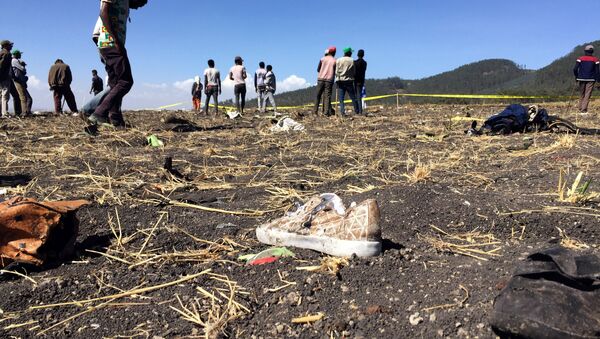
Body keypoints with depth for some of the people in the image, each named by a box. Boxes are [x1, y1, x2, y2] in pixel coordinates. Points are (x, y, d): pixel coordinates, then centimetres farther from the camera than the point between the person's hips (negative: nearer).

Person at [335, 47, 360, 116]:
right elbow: (354, 72, 3)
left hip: (340, 81, 0)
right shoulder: (352, 61, 0)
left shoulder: (338, 60, 2)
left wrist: (338, 78, 11)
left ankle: (342, 112, -9)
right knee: (353, 97, 8)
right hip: (349, 81, 0)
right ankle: (357, 111, 13)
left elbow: (336, 71, -2)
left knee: (341, 98, 2)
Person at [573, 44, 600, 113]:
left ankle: (580, 108, 18)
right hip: (591, 79, -2)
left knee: (582, 94, 16)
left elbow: (575, 69, -7)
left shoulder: (580, 59, 0)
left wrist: (576, 77, 8)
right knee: (587, 95, -2)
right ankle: (584, 109, -11)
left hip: (582, 79, 2)